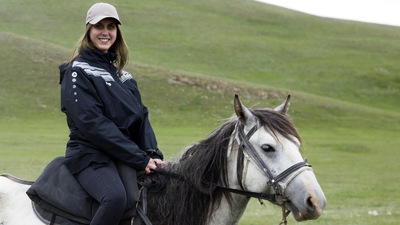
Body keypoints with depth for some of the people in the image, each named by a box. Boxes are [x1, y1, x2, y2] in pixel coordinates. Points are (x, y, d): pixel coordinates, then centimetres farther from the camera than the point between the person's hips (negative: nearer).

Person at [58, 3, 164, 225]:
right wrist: (140, 158, -18)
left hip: (125, 156, 8)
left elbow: (141, 116, 13)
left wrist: (152, 154, -7)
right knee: (115, 197, -35)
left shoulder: (122, 75, 18)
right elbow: (92, 123, -15)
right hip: (91, 156, -8)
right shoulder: (79, 71, -5)